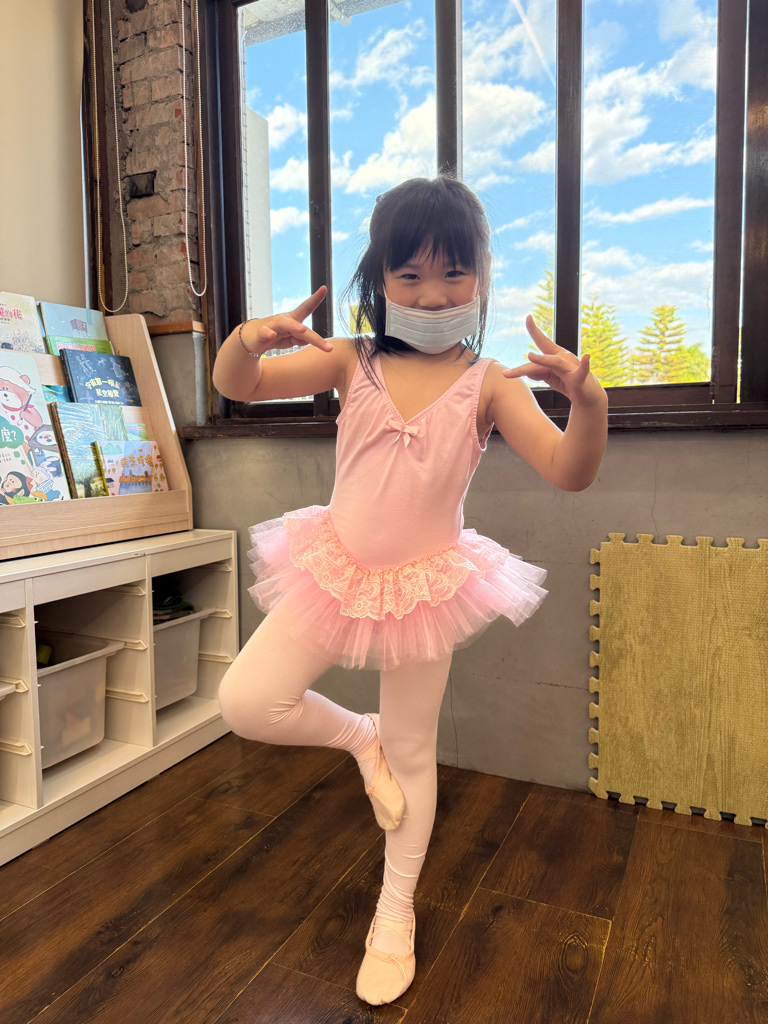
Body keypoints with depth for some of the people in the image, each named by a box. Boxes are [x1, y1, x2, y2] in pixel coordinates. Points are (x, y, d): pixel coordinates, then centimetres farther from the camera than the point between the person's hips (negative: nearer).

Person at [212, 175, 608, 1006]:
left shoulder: (488, 383, -8)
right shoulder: (351, 361, -4)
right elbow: (236, 386, -10)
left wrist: (589, 400, -38)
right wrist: (246, 338, -33)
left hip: (426, 586, -1)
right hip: (337, 574, 2)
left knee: (413, 754, 12)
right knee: (245, 703, -8)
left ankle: (395, 913, 35)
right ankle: (359, 736, 22)